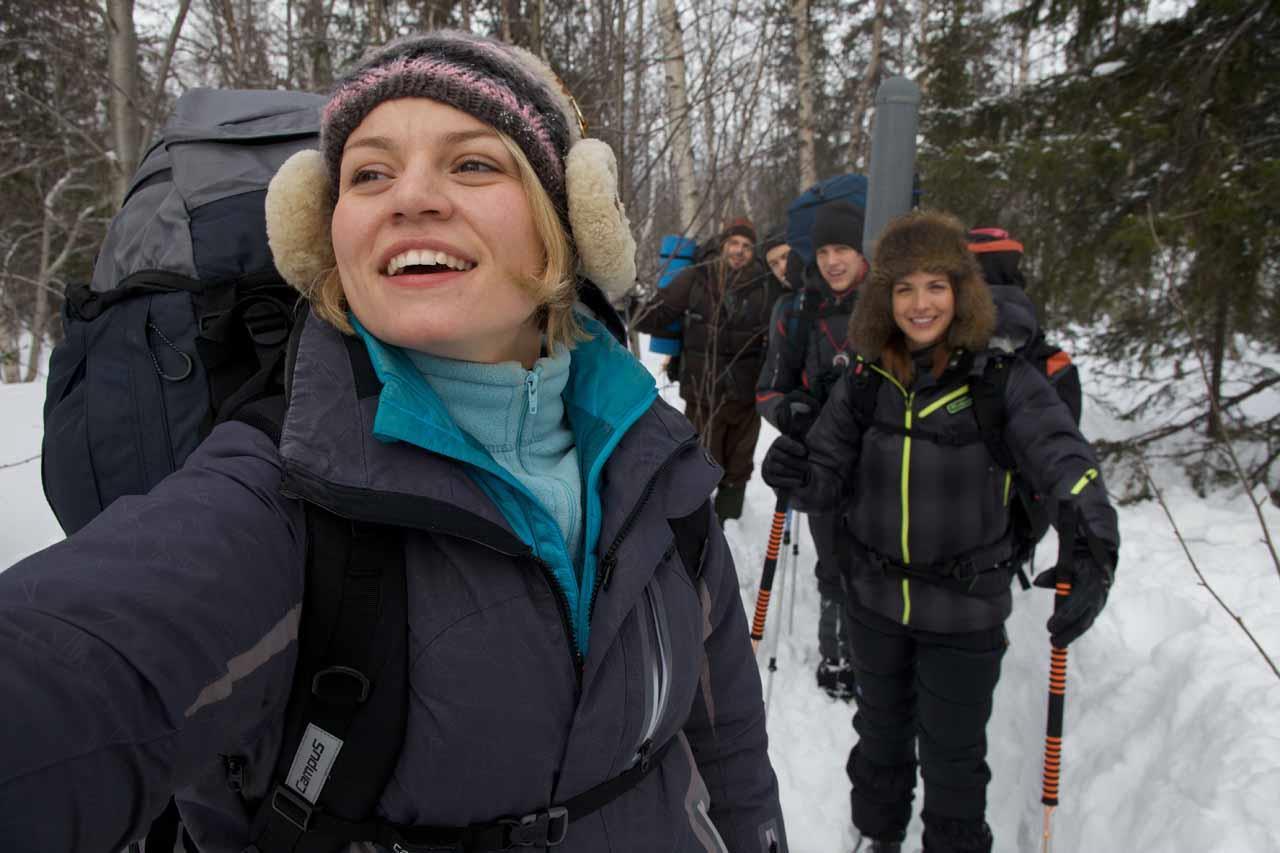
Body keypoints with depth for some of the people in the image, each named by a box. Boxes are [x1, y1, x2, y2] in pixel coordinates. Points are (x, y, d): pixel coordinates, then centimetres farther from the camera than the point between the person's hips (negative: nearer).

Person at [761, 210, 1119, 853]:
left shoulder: (1003, 380, -13)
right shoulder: (864, 381, -4)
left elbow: (1065, 459, -26)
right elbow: (829, 482, -3)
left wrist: (1093, 547, -44)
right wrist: (798, 476, -26)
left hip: (965, 611, -3)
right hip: (876, 601, 3)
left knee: (952, 753, 13)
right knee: (881, 733, 23)